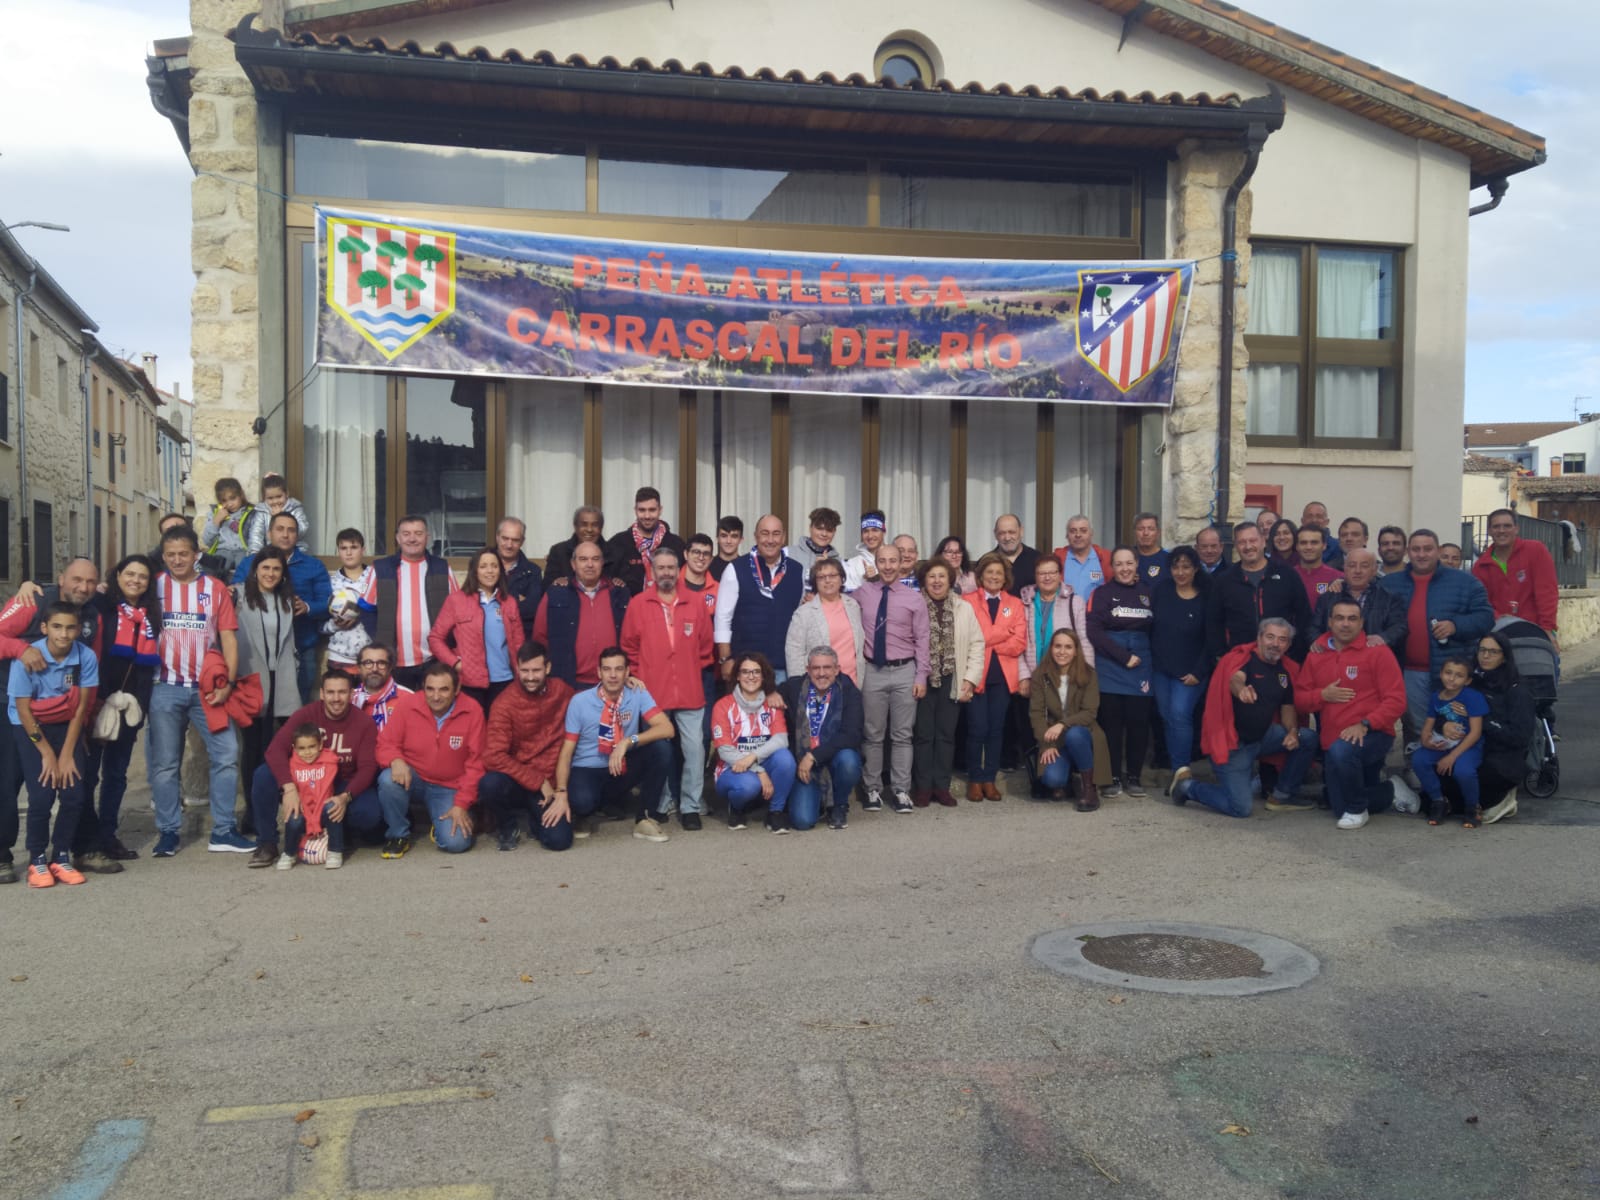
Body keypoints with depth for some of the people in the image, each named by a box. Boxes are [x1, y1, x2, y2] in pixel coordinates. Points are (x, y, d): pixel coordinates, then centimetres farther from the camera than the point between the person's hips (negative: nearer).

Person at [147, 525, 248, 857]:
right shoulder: (155, 587, 4)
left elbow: (228, 637, 3)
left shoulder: (215, 589, 5)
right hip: (166, 688, 0)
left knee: (226, 755, -2)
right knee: (164, 762, 4)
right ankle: (168, 832, 15)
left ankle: (222, 831, 6)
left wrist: (227, 683, -6)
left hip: (208, 688, 1)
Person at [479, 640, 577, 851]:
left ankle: (537, 816, 18)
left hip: (549, 784, 2)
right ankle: (508, 825, 0)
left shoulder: (561, 690, -1)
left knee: (559, 840, -20)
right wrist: (538, 781, -18)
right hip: (516, 781, -2)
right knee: (490, 784, -36)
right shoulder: (506, 703, -13)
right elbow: (494, 756, -19)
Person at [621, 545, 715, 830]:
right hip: (652, 692, -1)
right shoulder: (637, 604, 1)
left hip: (690, 692, 1)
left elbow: (706, 646, 12)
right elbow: (629, 647, 6)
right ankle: (658, 806, 20)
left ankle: (690, 807, 8)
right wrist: (640, 674, 4)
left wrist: (693, 671, 11)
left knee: (694, 748, -4)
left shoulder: (695, 604, 4)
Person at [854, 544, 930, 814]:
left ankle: (901, 791, 11)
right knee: (873, 735, 7)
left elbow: (922, 640, 1)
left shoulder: (914, 599, 1)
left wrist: (921, 676, -4)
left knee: (902, 735, 4)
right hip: (872, 671, 1)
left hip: (904, 672, 0)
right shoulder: (862, 593, 3)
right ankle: (873, 790, 16)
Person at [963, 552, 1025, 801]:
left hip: (1003, 675, 3)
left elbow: (1019, 643, 1)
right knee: (977, 729, -5)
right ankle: (975, 780, 8)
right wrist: (1004, 634, -10)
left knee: (996, 729, 6)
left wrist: (990, 642, -7)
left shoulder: (1015, 604, 12)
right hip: (976, 674, -3)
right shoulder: (967, 601, 4)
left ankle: (990, 779, 15)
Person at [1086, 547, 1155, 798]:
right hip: (1110, 666, -2)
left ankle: (1133, 776, 11)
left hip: (1141, 665, 2)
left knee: (1138, 721, 0)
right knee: (1111, 722, -1)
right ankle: (1113, 777, 8)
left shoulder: (1147, 592, 11)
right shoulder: (1103, 593, 2)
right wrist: (1123, 656, -12)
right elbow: (1094, 632, -7)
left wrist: (1142, 657, -1)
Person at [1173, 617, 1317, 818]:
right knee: (1241, 808, -14)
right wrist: (1241, 689, -64)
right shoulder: (1242, 658, -16)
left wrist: (1293, 731, -9)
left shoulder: (1288, 669, 4)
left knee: (1307, 739, -10)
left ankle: (1281, 796, 7)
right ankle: (1188, 785, 11)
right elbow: (1235, 679, -39)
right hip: (1233, 743, -7)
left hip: (1262, 735, 7)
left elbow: (1288, 707, 13)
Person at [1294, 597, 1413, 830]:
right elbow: (1299, 699, 8)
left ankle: (1357, 809, -13)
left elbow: (1396, 700, -13)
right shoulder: (1316, 656, 7)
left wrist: (1364, 724, -25)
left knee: (1341, 752, -40)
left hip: (1372, 735, -6)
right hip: (1332, 743, 6)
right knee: (1340, 809, 12)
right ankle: (1392, 790, 37)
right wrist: (1322, 695, -13)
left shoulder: (1377, 652, -7)